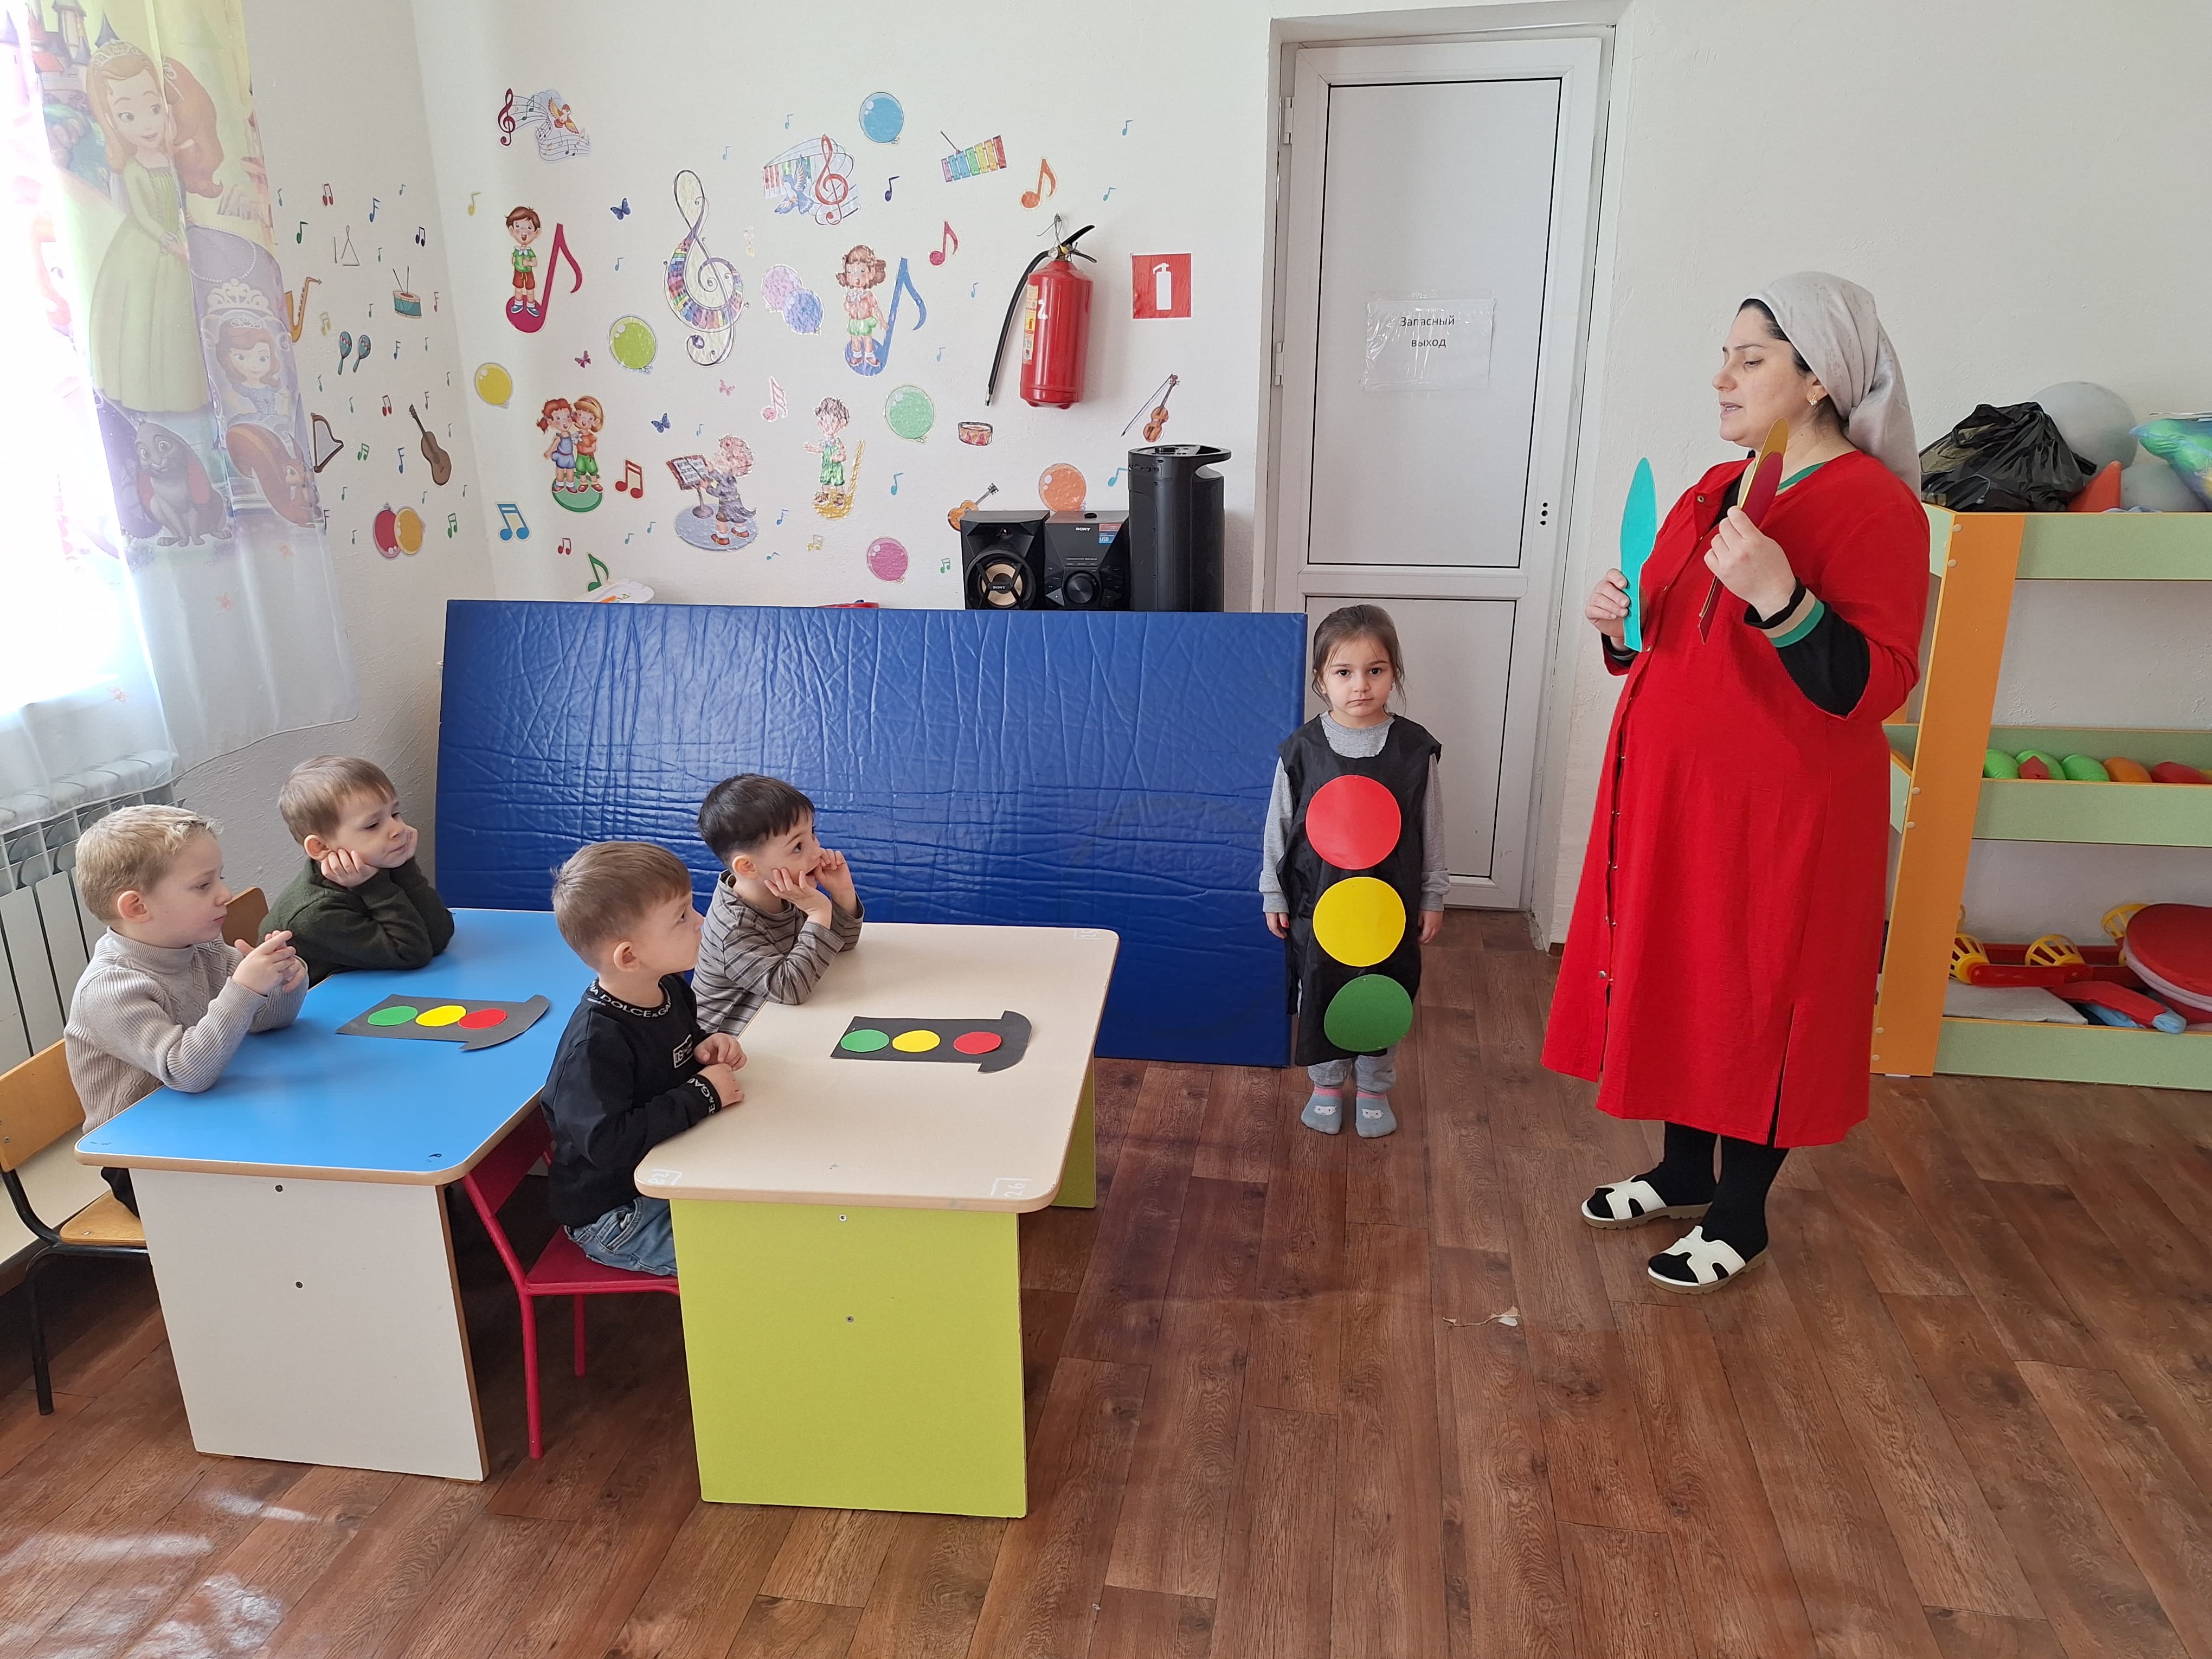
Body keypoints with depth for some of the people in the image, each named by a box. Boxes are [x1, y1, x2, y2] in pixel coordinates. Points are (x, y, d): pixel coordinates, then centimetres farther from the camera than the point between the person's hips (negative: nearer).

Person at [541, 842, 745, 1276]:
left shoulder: (669, 990, -1)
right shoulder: (596, 1043, -28)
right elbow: (609, 1143, -35)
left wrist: (706, 1047, -3)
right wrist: (704, 1095, -28)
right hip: (614, 1214, -9)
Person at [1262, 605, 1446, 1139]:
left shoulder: (1415, 749, -8)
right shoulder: (1301, 749, -9)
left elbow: (1431, 830, 0)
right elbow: (1279, 826, 0)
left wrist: (1433, 898, 4)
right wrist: (1274, 895, 3)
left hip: (1390, 904, 0)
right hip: (1317, 902, 0)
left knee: (1383, 1000, 14)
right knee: (1320, 998, 14)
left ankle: (1374, 1088, 36)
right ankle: (1327, 1085, 35)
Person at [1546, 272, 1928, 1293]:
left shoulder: (1874, 506, -14)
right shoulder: (1712, 493, 10)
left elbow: (1869, 689, -21)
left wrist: (1778, 594, -34)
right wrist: (1620, 626, -3)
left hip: (1779, 814, -7)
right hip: (1669, 791, 8)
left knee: (1758, 1001, 5)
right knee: (1674, 978, 16)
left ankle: (1740, 1218, 24)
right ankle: (1684, 1172, 36)